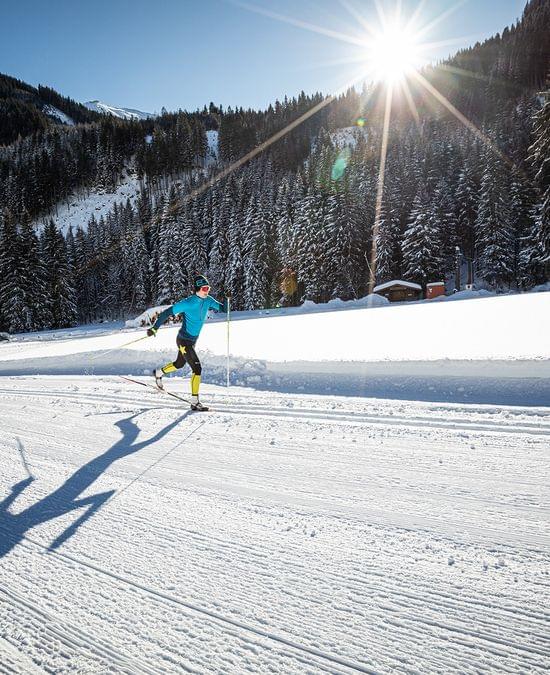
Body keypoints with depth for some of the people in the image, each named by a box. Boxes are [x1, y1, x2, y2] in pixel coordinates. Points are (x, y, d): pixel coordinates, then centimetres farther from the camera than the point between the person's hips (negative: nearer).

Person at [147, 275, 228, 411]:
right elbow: (167, 312, -19)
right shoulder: (188, 303, -23)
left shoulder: (208, 300, -3)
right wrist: (155, 328, -24)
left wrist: (226, 299, -13)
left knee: (179, 364, 28)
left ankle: (158, 373, 55)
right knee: (197, 368, -14)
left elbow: (222, 309, 8)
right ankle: (195, 402, -7)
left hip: (192, 341, 9)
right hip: (184, 341, -9)